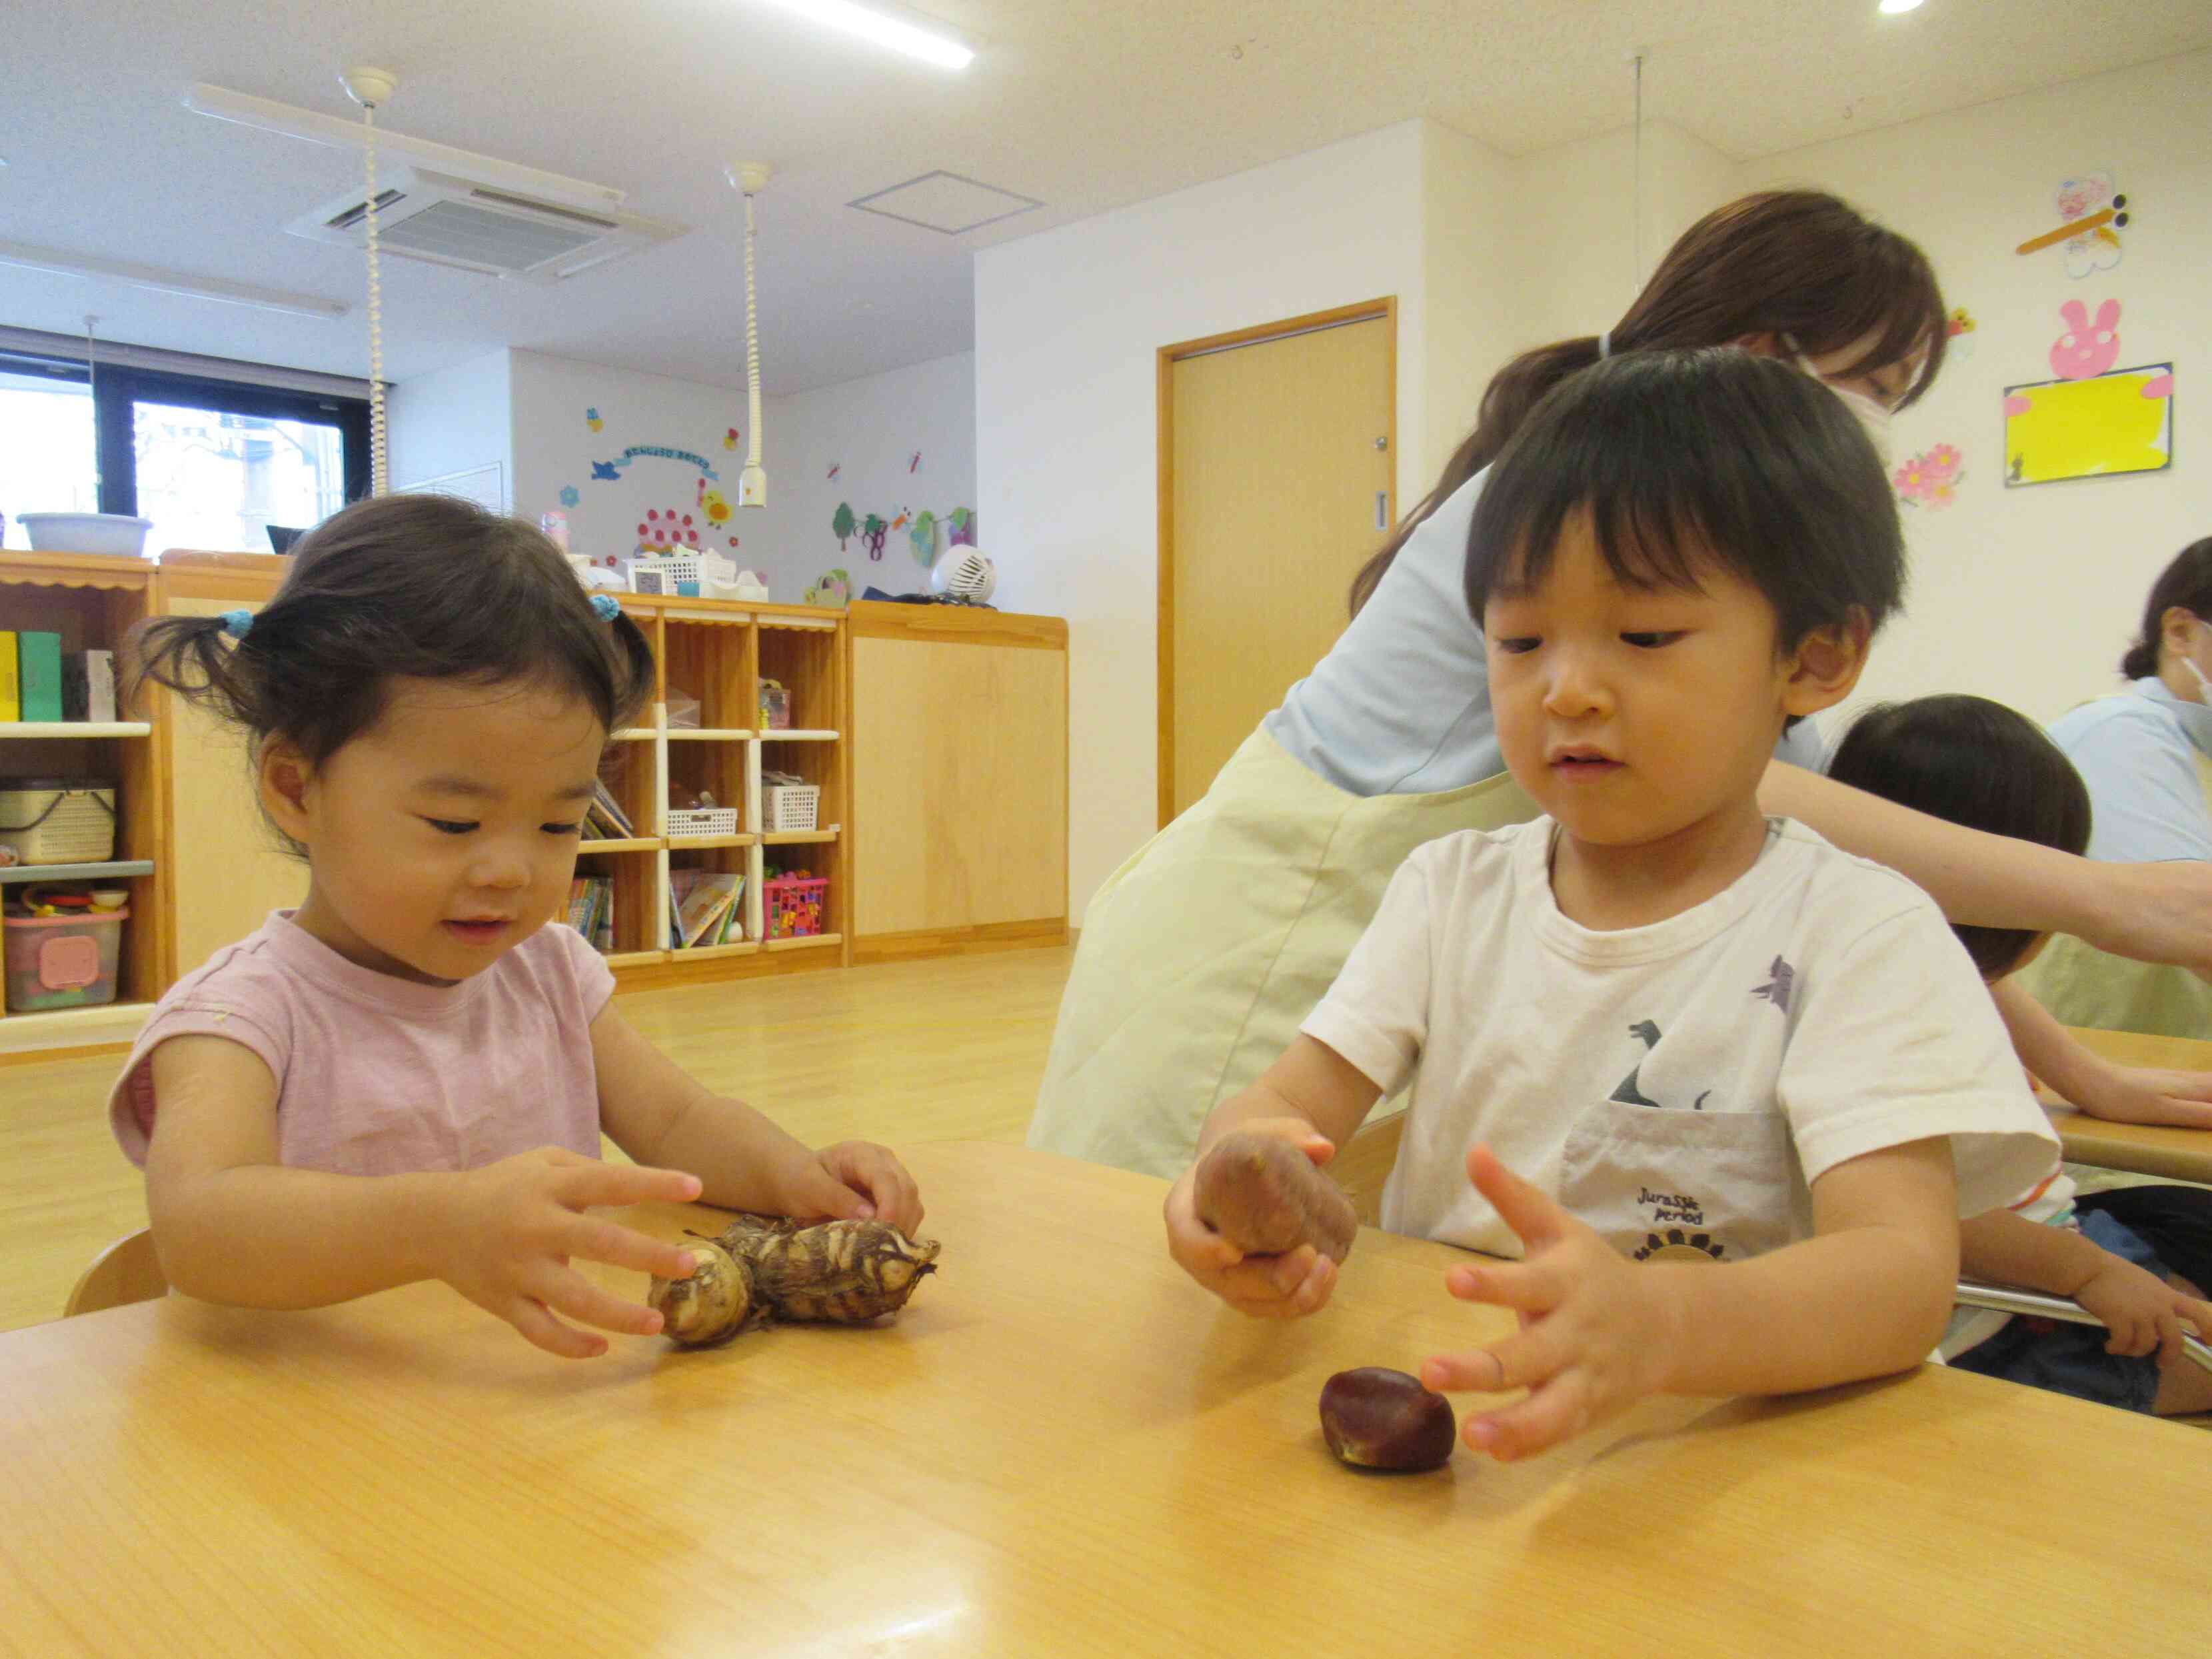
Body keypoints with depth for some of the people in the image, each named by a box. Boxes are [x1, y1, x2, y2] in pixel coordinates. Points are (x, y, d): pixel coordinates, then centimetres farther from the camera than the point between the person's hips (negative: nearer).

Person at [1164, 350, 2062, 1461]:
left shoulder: (1859, 933, -7)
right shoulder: (1450, 889, 6)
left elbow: (1905, 1272, -19)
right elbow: (1290, 1096, -1)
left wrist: (1653, 1324, -39)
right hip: (1426, 1435, 3)